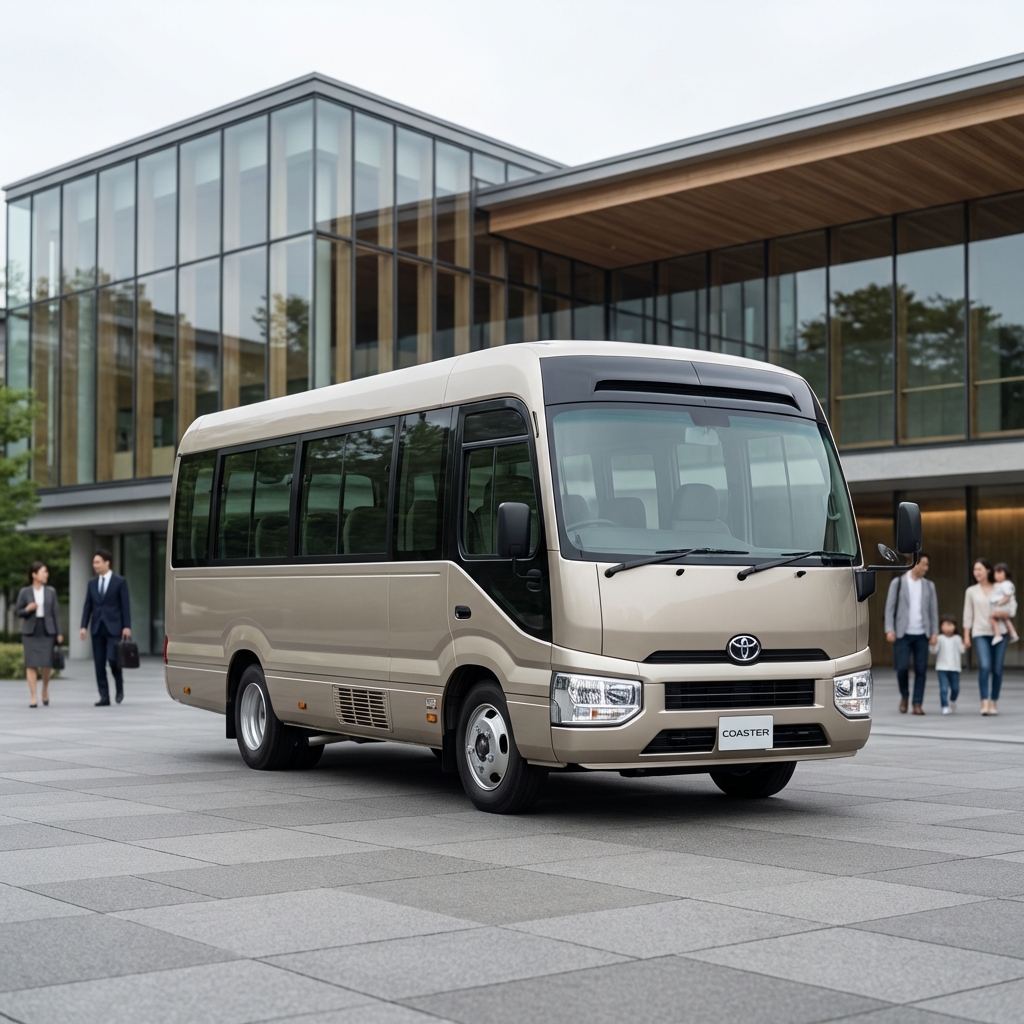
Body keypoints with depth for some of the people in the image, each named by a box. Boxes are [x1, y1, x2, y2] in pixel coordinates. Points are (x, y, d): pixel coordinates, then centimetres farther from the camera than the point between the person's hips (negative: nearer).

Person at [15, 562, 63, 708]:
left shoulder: (51, 592, 6)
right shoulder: (24, 592, 1)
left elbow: (56, 613, 5)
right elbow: (17, 612, 6)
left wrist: (59, 633, 0)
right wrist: (27, 609, -16)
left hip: (47, 631, 1)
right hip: (30, 631, -1)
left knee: (47, 664, -6)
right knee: (31, 664, -6)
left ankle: (45, 688, 22)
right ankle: (33, 697, -2)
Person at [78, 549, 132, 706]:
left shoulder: (120, 581, -1)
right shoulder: (92, 583, 12)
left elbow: (125, 605, -4)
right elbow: (88, 606, 11)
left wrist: (127, 626, -10)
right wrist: (84, 626, 2)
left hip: (113, 627, -4)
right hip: (97, 628, 4)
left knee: (113, 659, -14)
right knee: (99, 664, 2)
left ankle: (119, 688, 11)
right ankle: (104, 696, 6)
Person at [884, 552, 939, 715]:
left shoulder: (929, 585, 10)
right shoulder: (898, 583, 1)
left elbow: (933, 610, 9)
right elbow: (890, 607, -1)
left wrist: (934, 632, 1)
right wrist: (890, 630, -10)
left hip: (922, 634, 3)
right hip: (903, 634, -2)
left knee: (921, 670, -2)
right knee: (902, 667, -8)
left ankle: (917, 704, 5)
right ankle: (904, 696, 17)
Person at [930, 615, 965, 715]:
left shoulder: (957, 638, 5)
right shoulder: (939, 638, -2)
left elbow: (961, 651, 5)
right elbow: (934, 651, -6)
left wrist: (964, 647, -13)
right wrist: (933, 645, -24)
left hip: (955, 668, 2)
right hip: (942, 668, -2)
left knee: (955, 688, 10)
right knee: (944, 689, -10)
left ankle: (952, 701, 38)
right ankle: (945, 706, -2)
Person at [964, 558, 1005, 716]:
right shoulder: (971, 591, 11)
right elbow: (968, 614, 10)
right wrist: (966, 636, 6)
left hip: (999, 633, 1)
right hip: (981, 633, -1)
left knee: (997, 669, 0)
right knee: (984, 666, -18)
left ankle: (993, 702, 13)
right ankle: (985, 703, -20)